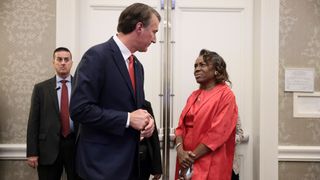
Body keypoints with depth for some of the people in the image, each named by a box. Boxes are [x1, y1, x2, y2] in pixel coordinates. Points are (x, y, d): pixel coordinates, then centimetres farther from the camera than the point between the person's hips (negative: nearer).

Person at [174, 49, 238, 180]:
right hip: (186, 162, 6)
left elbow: (218, 132, -16)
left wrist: (192, 156, -15)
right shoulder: (194, 95, 11)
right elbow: (181, 125, 7)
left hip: (209, 165, -6)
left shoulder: (225, 95, -8)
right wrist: (180, 151, -10)